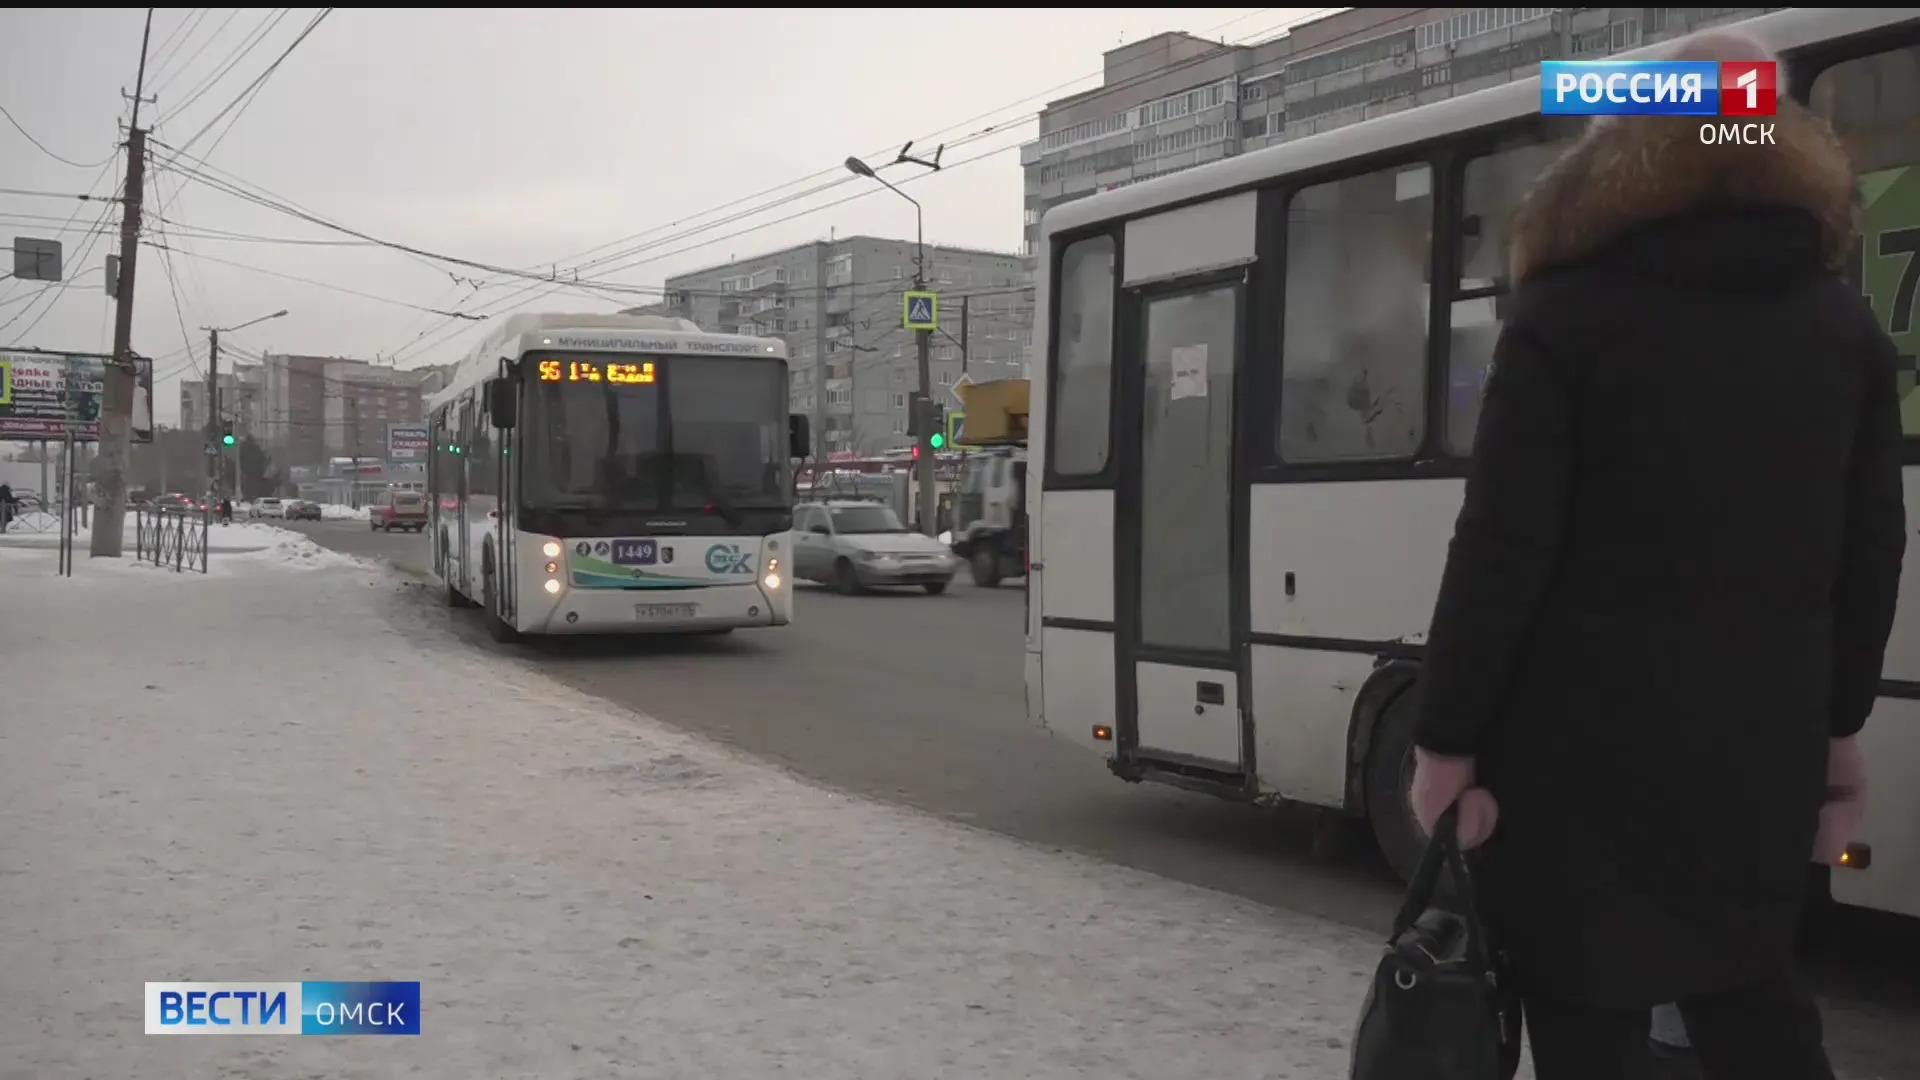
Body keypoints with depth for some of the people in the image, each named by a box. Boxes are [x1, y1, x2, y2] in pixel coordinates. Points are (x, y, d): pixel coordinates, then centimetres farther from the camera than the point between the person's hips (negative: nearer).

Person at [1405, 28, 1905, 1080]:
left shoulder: (1567, 315, -6)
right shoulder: (1844, 325, 9)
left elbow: (1501, 551, -12)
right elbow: (1871, 551, 11)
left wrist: (1447, 738, -7)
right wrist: (1839, 723, 21)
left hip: (1585, 732, -5)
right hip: (1759, 732, 6)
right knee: (1751, 994, 23)